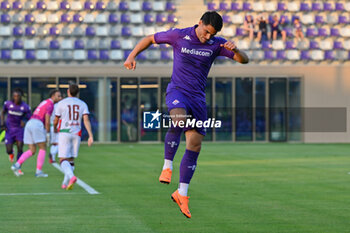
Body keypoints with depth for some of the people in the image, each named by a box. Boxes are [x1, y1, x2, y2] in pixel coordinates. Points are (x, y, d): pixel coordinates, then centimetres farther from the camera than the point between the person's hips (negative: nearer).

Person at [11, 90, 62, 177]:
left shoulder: (44, 102, 29)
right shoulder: (50, 104, -2)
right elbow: (47, 121, -10)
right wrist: (48, 133, -3)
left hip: (29, 124, 8)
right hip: (37, 125, -8)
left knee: (32, 151, 9)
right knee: (43, 148, 3)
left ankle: (17, 165, -9)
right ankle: (38, 171, -1)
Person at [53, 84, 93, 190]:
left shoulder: (61, 103, 0)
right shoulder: (83, 104, 6)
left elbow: (56, 120, 8)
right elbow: (86, 120, -7)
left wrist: (55, 128, 30)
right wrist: (91, 136, -12)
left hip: (64, 133, -3)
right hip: (77, 134, 3)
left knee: (63, 160, -6)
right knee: (71, 160, 15)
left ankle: (71, 177, -32)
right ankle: (65, 183, 14)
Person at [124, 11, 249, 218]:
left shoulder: (216, 44, 1)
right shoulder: (178, 36, -5)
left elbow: (244, 60, -1)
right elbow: (150, 39, 8)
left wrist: (235, 50, -23)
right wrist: (132, 56, -5)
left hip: (198, 98, 3)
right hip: (177, 91, -3)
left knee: (195, 145, -1)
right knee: (179, 120, -37)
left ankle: (182, 193, 8)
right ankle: (167, 165, -21)